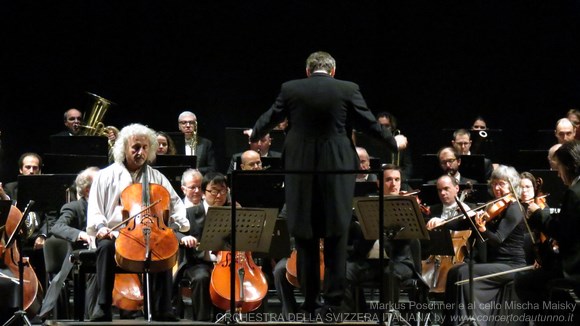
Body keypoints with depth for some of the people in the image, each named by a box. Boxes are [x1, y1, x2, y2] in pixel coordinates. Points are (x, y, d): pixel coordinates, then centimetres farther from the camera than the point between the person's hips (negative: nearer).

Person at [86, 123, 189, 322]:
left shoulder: (157, 178, 18)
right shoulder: (107, 176, 10)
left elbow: (175, 204, 13)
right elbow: (95, 210, 6)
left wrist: (179, 222, -8)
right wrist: (101, 227, -15)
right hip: (115, 235, -1)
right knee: (106, 247, -36)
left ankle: (162, 311, -25)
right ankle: (103, 309, -31)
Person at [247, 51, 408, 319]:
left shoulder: (290, 89, 0)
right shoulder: (348, 89, -3)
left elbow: (271, 117, 14)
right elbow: (368, 122, 5)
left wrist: (254, 135, 35)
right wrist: (393, 142, 23)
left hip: (301, 170, 1)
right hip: (337, 169, -1)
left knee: (305, 235, 8)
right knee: (336, 233, 5)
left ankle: (309, 299, 11)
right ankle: (333, 298, 3)